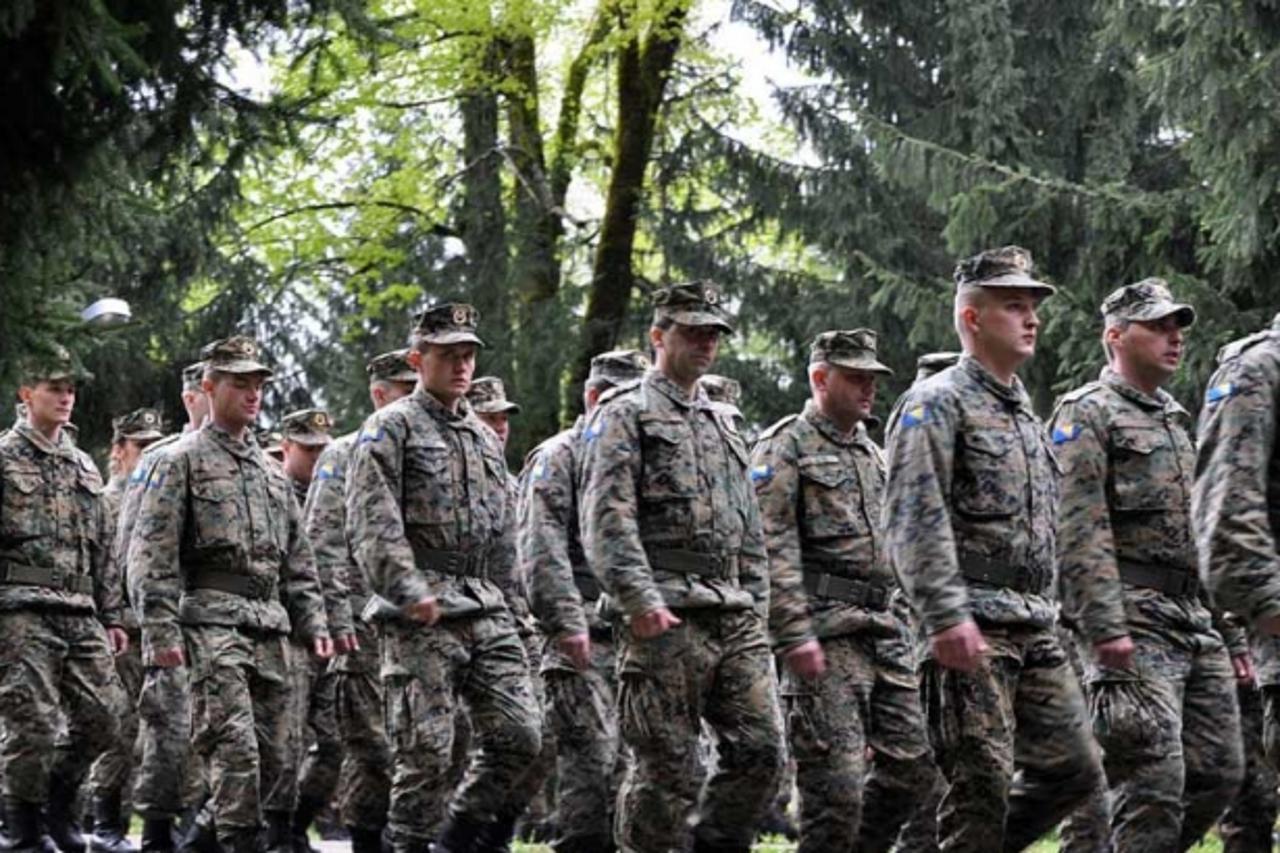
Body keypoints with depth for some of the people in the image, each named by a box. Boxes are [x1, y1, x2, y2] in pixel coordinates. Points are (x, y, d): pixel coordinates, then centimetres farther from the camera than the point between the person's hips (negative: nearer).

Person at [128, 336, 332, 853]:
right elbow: (152, 554, -6)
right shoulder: (182, 461, 1)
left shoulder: (271, 471, 20)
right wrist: (161, 632, -14)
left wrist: (314, 624, 13)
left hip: (271, 625, 6)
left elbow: (298, 561, 23)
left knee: (275, 748, 6)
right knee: (235, 743, -15)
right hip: (213, 620, -6)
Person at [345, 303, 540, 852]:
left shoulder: (484, 437, 20)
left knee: (518, 735, -1)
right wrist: (410, 590, -23)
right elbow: (372, 524, -13)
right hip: (423, 620, -6)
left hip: (489, 613, 6)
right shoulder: (390, 429, -2)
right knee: (425, 751, -6)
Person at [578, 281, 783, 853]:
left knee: (761, 750, -2)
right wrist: (641, 602, -20)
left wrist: (757, 608, 16)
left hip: (736, 618, 7)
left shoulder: (722, 422, 22)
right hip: (667, 620, -7)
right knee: (666, 772, -5)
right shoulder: (625, 415, 0)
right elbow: (606, 521, -12)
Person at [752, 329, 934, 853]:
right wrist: (796, 634, -21)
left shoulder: (871, 454, 22)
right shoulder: (785, 447, -4)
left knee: (912, 768, 4)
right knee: (836, 784, -10)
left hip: (884, 629, 8)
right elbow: (772, 548, -13)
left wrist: (900, 627, 20)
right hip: (826, 634, -8)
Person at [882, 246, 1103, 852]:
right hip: (973, 631, -8)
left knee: (1074, 768, 6)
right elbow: (914, 519, -17)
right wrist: (946, 615, -25)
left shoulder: (1024, 410, 21)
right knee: (983, 782, -9)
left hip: (1034, 630, 8)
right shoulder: (937, 404, -7)